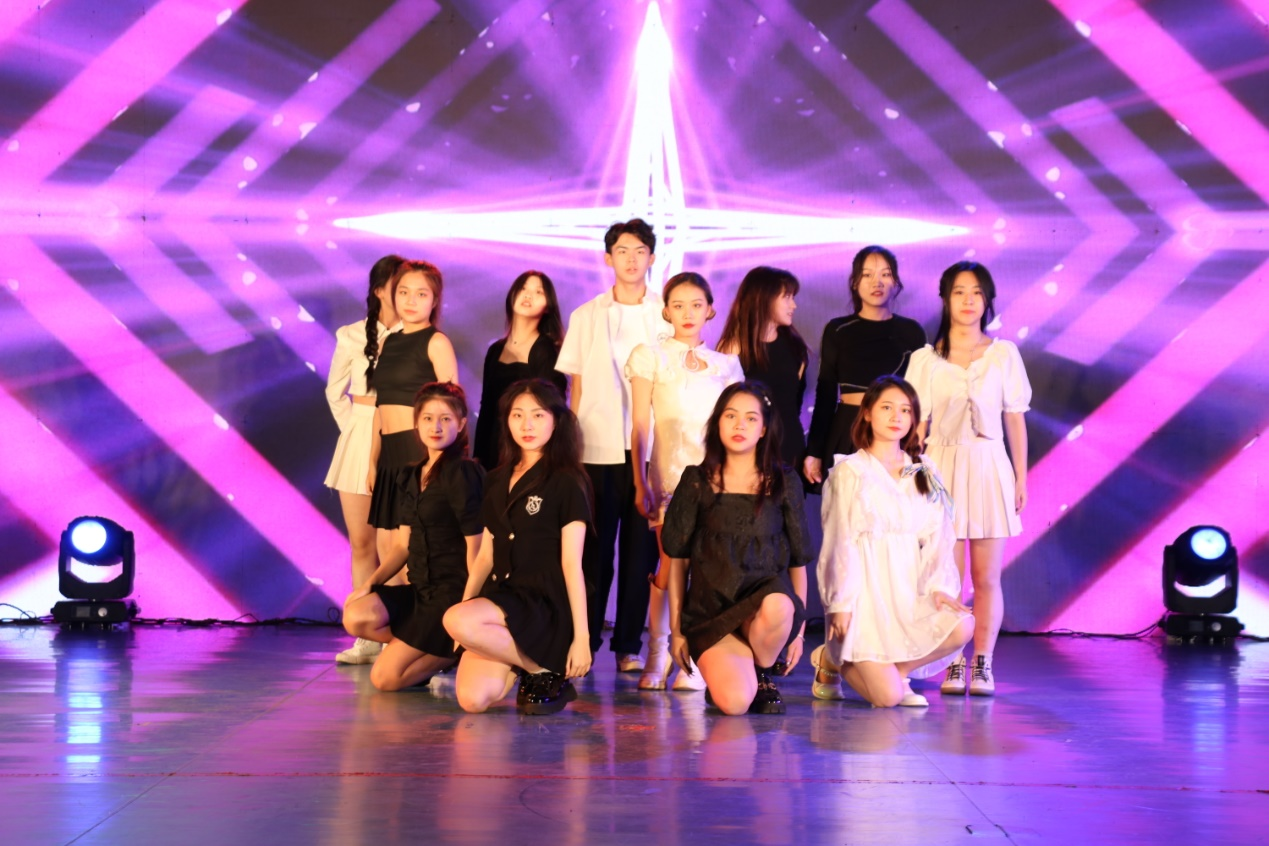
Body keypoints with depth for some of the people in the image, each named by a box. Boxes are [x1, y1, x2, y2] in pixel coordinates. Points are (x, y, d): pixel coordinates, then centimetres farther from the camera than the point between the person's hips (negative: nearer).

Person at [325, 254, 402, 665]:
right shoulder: (353, 337, 5)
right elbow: (335, 392, 16)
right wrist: (353, 428, 6)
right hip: (360, 442, 3)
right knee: (361, 543, 3)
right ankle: (367, 638, 9)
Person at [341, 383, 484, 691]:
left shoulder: (463, 474, -11)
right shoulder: (410, 477, 13)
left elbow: (476, 546, -13)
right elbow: (403, 544, 14)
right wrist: (369, 584, 0)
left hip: (454, 592, -8)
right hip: (422, 589, 8)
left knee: (386, 677, -15)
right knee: (356, 616, -19)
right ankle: (436, 651, 0)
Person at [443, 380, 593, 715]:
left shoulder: (567, 482, -2)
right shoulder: (497, 481, 18)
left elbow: (572, 564, -7)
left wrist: (581, 637, -10)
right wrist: (465, 601, 6)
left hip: (545, 606, -5)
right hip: (500, 595, 5)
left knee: (457, 620, -33)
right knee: (473, 698, -21)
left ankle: (547, 672, -12)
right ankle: (522, 660, 11)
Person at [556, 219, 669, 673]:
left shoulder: (665, 315, 8)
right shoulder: (586, 317, 11)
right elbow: (576, 385, 11)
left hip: (650, 448, 0)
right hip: (597, 447, 0)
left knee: (640, 549, 0)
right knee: (594, 547, 0)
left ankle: (629, 645, 7)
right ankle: (584, 641, 7)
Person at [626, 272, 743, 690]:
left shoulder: (725, 364, 14)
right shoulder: (651, 355, 6)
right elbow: (640, 425, 3)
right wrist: (640, 484, -2)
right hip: (670, 472, -2)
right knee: (670, 565, -9)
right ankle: (657, 657, 1)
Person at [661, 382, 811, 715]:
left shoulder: (784, 483, 6)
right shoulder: (697, 482, 4)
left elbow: (798, 560, 10)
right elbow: (678, 560, 7)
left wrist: (798, 627, 6)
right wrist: (676, 630, 5)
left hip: (766, 596, 1)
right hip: (709, 609, -1)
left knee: (778, 607, -39)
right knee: (735, 703, -28)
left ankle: (761, 673, -5)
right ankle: (722, 672, 12)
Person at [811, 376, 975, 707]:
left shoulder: (924, 474, 14)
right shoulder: (850, 471, 2)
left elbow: (936, 536, 7)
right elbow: (841, 540, -3)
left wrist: (938, 587, -9)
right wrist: (840, 604, -9)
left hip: (910, 590, 5)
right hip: (866, 590, -5)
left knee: (961, 627, -26)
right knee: (887, 697, -18)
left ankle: (896, 671, -1)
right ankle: (831, 659, 14)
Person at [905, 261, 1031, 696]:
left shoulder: (1004, 353, 6)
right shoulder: (926, 358, 4)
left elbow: (1015, 420, 8)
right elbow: (916, 424, 4)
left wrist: (1020, 478, 5)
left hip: (989, 467, 0)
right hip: (942, 468, 0)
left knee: (986, 575, 1)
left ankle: (983, 663, 7)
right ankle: (953, 665, 5)